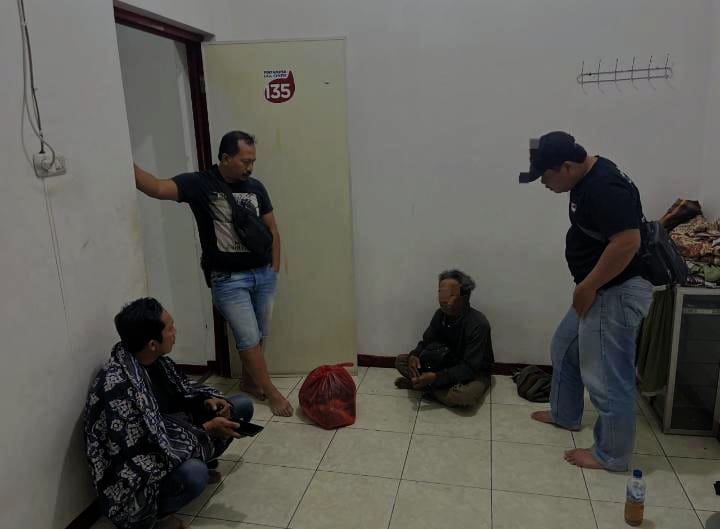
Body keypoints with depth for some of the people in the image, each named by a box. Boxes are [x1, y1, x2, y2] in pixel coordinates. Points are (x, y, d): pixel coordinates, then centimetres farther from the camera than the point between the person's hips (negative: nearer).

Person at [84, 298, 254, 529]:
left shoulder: (153, 358, -9)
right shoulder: (118, 386, -34)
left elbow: (180, 387, 9)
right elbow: (156, 444, -31)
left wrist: (207, 400, -11)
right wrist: (207, 430, -23)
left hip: (166, 433, 8)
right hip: (137, 469, -8)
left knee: (242, 405, 5)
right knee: (194, 474, -40)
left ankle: (196, 463, 16)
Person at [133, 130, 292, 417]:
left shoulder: (256, 187, 4)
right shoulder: (199, 183, -10)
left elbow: (272, 229, 11)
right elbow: (157, 188, -26)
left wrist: (274, 269, 7)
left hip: (263, 274, 5)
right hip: (228, 279, -5)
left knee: (259, 335, 15)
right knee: (248, 338, 1)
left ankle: (249, 381, 36)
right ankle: (272, 392, 16)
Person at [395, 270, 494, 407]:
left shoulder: (478, 324, -28)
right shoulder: (440, 314, -10)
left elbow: (469, 368, -29)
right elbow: (426, 342, 1)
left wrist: (435, 377, -38)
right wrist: (414, 356, -23)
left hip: (474, 373, -4)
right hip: (446, 364, 5)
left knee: (465, 396, -39)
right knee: (401, 361, -7)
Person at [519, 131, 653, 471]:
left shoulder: (605, 187, -24)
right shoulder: (588, 178, 8)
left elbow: (627, 242, -31)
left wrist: (588, 286, -21)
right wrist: (587, 287, 19)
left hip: (616, 293, -11)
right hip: (598, 291, 11)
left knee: (607, 377, 2)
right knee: (564, 349, 23)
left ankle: (611, 456, 19)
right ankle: (564, 414, 42)